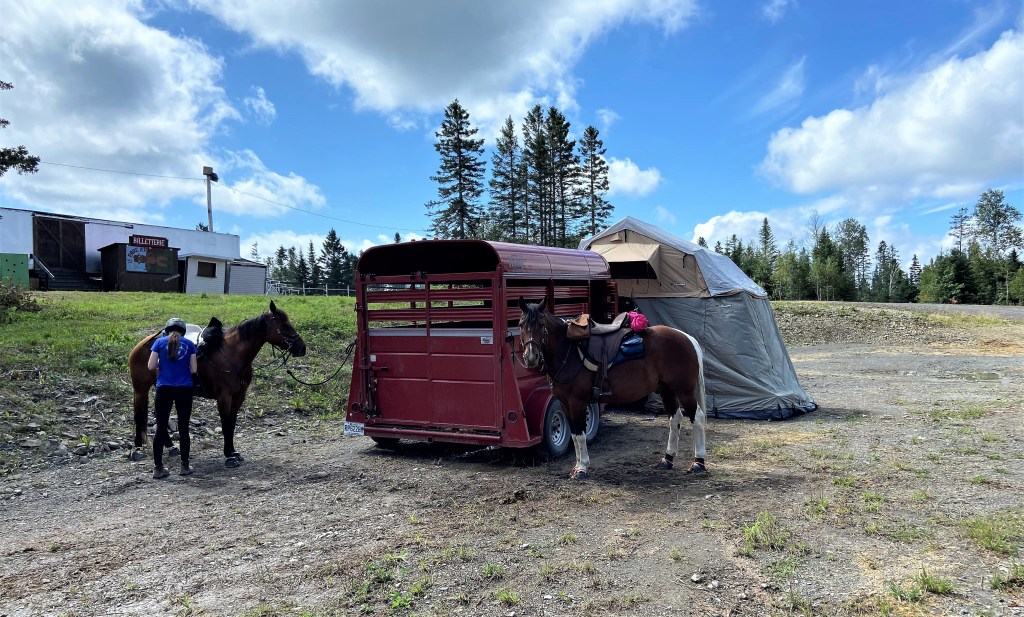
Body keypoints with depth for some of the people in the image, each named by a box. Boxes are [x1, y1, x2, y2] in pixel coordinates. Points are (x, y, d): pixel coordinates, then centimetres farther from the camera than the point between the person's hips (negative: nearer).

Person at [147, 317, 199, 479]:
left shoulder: (160, 342, 2)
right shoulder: (189, 344, 3)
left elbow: (151, 366, -4)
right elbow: (194, 370, 0)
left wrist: (162, 365, 17)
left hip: (164, 389, 0)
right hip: (184, 390, 0)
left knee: (161, 428, 7)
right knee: (183, 428, 8)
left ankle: (157, 468, 9)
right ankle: (185, 466, 13)